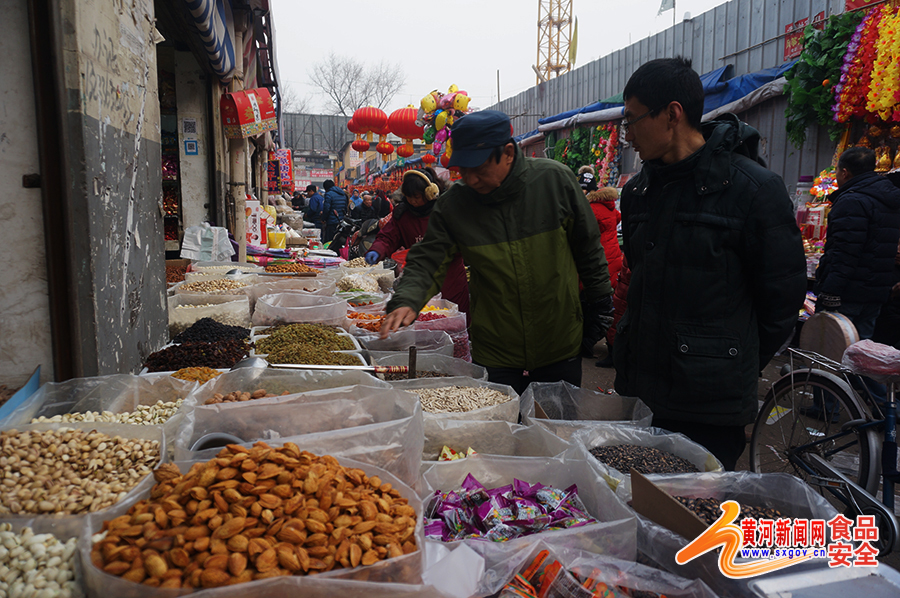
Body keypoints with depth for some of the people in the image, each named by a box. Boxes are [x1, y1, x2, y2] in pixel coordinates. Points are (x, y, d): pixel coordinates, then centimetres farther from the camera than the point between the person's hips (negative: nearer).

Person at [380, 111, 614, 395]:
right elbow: (427, 261, -5)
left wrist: (601, 305, 8)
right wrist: (406, 301, -24)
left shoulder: (556, 179, -10)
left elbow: (588, 249, 1)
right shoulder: (453, 204, -9)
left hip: (561, 347, 0)